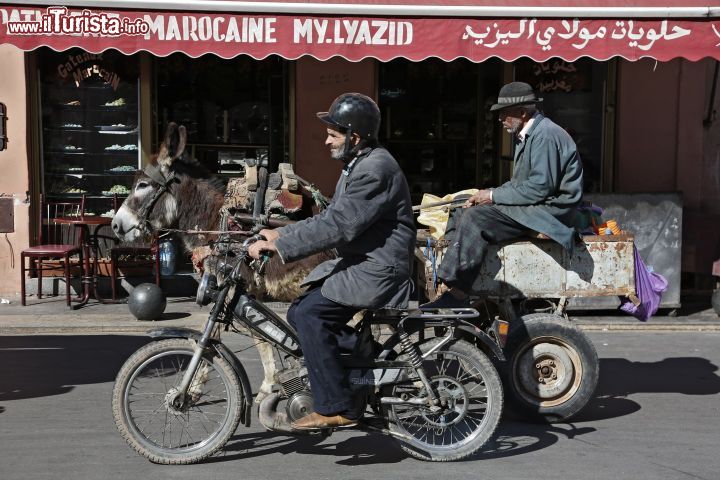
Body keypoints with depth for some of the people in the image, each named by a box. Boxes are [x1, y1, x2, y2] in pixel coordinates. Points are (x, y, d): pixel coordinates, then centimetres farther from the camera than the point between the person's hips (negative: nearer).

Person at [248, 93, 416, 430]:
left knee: (309, 312, -19)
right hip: (358, 263, 10)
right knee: (300, 313, 5)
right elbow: (330, 216, 18)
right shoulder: (358, 165, 17)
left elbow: (337, 227, -25)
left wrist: (279, 246, -23)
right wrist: (281, 234, 8)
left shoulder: (376, 169, -18)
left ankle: (336, 408, -12)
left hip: (378, 270, -10)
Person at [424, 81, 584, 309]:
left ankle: (457, 295, -24)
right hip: (531, 203, 11)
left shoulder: (545, 135, -16)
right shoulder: (524, 134, 16)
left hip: (549, 209, -11)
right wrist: (488, 195, 1)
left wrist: (494, 195, -15)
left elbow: (540, 187, -22)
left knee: (476, 218, -26)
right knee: (462, 213, 1)